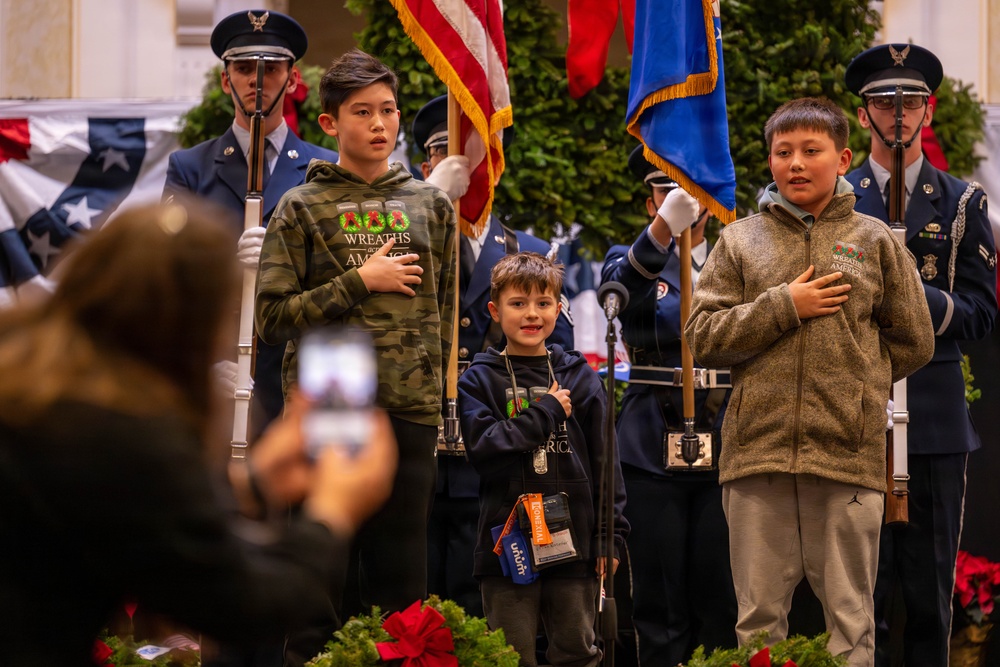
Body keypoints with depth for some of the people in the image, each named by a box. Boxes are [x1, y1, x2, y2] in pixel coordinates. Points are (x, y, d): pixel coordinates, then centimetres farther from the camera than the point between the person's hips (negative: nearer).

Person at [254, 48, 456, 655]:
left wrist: (436, 390, 8)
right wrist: (360, 281, -8)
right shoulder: (302, 210, 3)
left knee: (402, 580, 3)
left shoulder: (431, 206, 12)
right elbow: (272, 315, -3)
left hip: (410, 411, 2)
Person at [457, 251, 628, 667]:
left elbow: (604, 458, 9)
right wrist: (546, 413, -9)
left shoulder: (580, 377, 9)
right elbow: (483, 449, -10)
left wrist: (611, 533, 4)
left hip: (574, 543, 2)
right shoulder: (479, 380, 4)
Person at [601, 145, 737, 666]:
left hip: (724, 450, 2)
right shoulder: (630, 261, 5)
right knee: (660, 605, -1)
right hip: (654, 450, -2)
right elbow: (624, 286, -21)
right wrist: (664, 227, -40)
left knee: (722, 598, -1)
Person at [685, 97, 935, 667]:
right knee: (760, 612, 6)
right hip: (757, 449, 1)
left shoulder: (876, 241, 8)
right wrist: (783, 307, -7)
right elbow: (703, 338, 2)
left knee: (850, 618, 3)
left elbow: (913, 342, 11)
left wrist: (853, 384, 6)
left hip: (850, 452, -1)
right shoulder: (741, 241, 9)